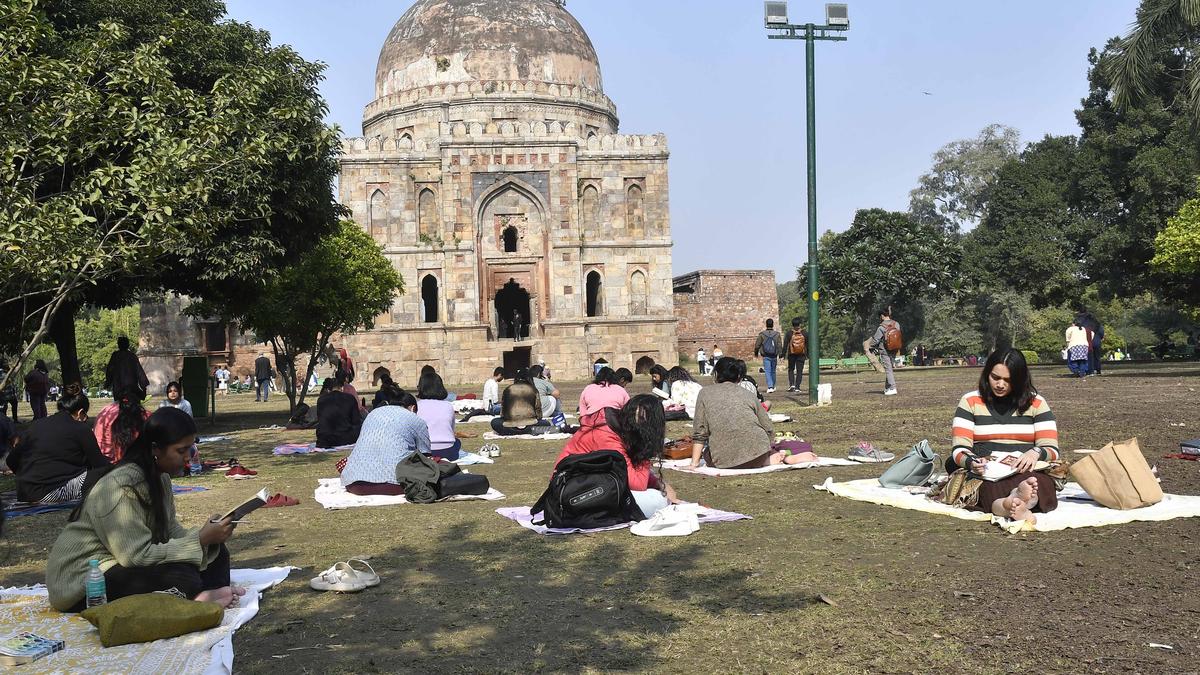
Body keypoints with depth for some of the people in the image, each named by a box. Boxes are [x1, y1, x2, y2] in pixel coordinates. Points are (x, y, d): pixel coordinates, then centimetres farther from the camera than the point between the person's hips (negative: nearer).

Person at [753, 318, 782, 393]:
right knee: (773, 371, 16)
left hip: (766, 356, -2)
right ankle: (773, 387, 28)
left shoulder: (762, 334, -3)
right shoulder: (777, 334, -1)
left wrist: (756, 353, 16)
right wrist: (779, 356, -5)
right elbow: (779, 346, -7)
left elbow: (757, 345, 0)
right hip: (774, 356, 2)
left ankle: (770, 387, -19)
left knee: (768, 372, -4)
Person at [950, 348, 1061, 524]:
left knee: (1042, 482, -37)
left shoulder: (1036, 403, 13)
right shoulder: (970, 401, 11)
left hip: (1026, 472, 1)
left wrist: (1036, 453, -17)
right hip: (985, 474, -1)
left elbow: (1052, 450, 8)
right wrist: (971, 462, -20)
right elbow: (960, 449, 4)